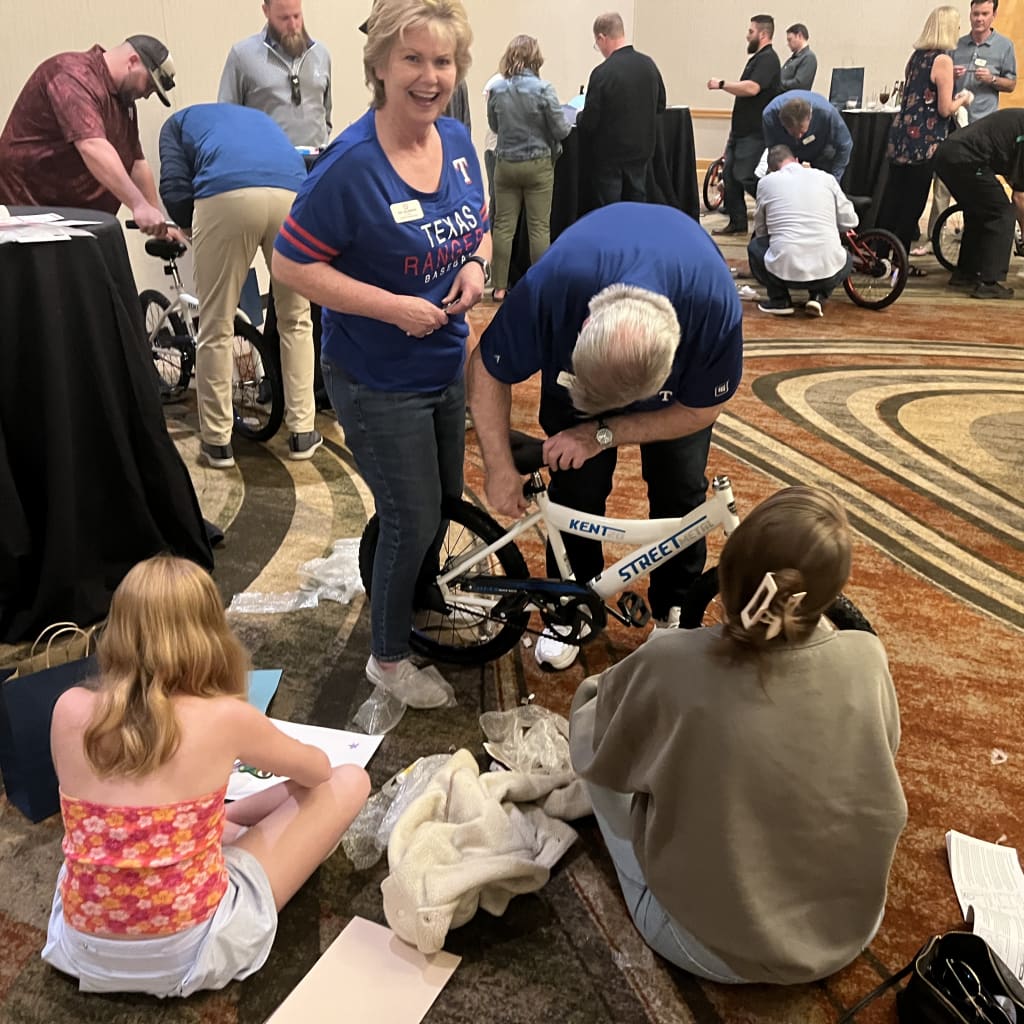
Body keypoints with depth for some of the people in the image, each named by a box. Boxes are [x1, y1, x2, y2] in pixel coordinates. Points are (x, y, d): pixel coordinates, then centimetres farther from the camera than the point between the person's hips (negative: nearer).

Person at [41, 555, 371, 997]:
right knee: (348, 782, 7)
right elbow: (317, 770, 3)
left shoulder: (70, 709, -9)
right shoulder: (224, 717, -18)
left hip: (83, 948, 5)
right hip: (187, 952, -5)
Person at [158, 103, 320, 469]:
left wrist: (193, 228, 33)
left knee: (216, 327, 8)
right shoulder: (258, 116, 43)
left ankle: (217, 440, 15)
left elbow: (174, 188, 15)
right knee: (296, 319, 17)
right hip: (293, 195, 3)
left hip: (226, 196, -3)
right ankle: (302, 433, 20)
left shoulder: (179, 121, 32)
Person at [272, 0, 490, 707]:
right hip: (379, 382, -7)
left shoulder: (459, 143, -1)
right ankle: (389, 658, 26)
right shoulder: (351, 164, -21)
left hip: (446, 364, 7)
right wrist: (392, 306, -25)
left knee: (445, 501, 21)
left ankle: (424, 604, 49)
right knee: (412, 520, 2)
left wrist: (476, 266, -9)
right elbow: (292, 263, -18)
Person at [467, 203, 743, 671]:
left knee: (680, 487, -4)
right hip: (575, 346, 1)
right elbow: (488, 370, -23)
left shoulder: (716, 305, -42)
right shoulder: (551, 284, -43)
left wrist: (604, 434, -30)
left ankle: (675, 609, 20)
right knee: (576, 486, -5)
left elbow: (700, 410, -22)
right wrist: (499, 468, -26)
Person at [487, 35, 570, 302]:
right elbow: (561, 130, -10)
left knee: (504, 226, 7)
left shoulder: (496, 90, -4)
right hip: (538, 164, -2)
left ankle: (500, 287, 10)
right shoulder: (543, 89, -13)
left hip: (505, 164, 3)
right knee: (539, 227, 5)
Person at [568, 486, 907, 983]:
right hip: (849, 933, 4)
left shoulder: (671, 662, -28)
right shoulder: (867, 660, -19)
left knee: (592, 702, 9)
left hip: (710, 946, -3)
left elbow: (598, 754, -7)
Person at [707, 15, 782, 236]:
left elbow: (752, 88, -29)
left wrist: (722, 84, -18)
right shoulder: (757, 58, 18)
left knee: (746, 177, -12)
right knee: (729, 174, 9)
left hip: (755, 133, -10)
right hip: (742, 130, 10)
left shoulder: (768, 59, -14)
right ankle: (737, 222, 16)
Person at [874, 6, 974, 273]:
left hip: (901, 135, 7)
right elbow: (945, 109, -13)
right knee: (913, 203, 1)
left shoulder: (917, 55, 11)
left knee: (891, 198, 11)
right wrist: (963, 99, 7)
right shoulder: (943, 59, -11)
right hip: (923, 141, -7)